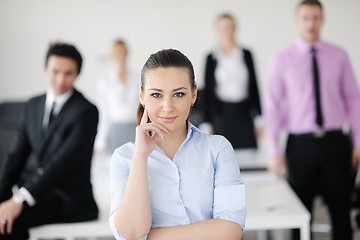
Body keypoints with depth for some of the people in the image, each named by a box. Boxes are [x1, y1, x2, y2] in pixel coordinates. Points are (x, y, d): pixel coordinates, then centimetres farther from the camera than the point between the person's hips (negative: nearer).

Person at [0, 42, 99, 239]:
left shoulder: (86, 112, -10)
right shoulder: (33, 105, 12)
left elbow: (63, 162, -21)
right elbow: (17, 155, 10)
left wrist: (20, 200, -29)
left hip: (67, 201, -6)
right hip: (32, 191, 6)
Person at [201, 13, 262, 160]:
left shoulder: (246, 54, 5)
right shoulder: (211, 58, 0)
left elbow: (254, 87, 8)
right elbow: (207, 92, 1)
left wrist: (258, 117, 6)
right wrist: (207, 124, -1)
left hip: (244, 113, 2)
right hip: (222, 114, -2)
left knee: (248, 157, -3)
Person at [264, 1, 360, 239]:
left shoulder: (339, 56, 3)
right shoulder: (282, 60, -1)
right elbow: (273, 107, -1)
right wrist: (275, 152, -5)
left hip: (336, 142, 1)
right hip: (300, 145, -1)